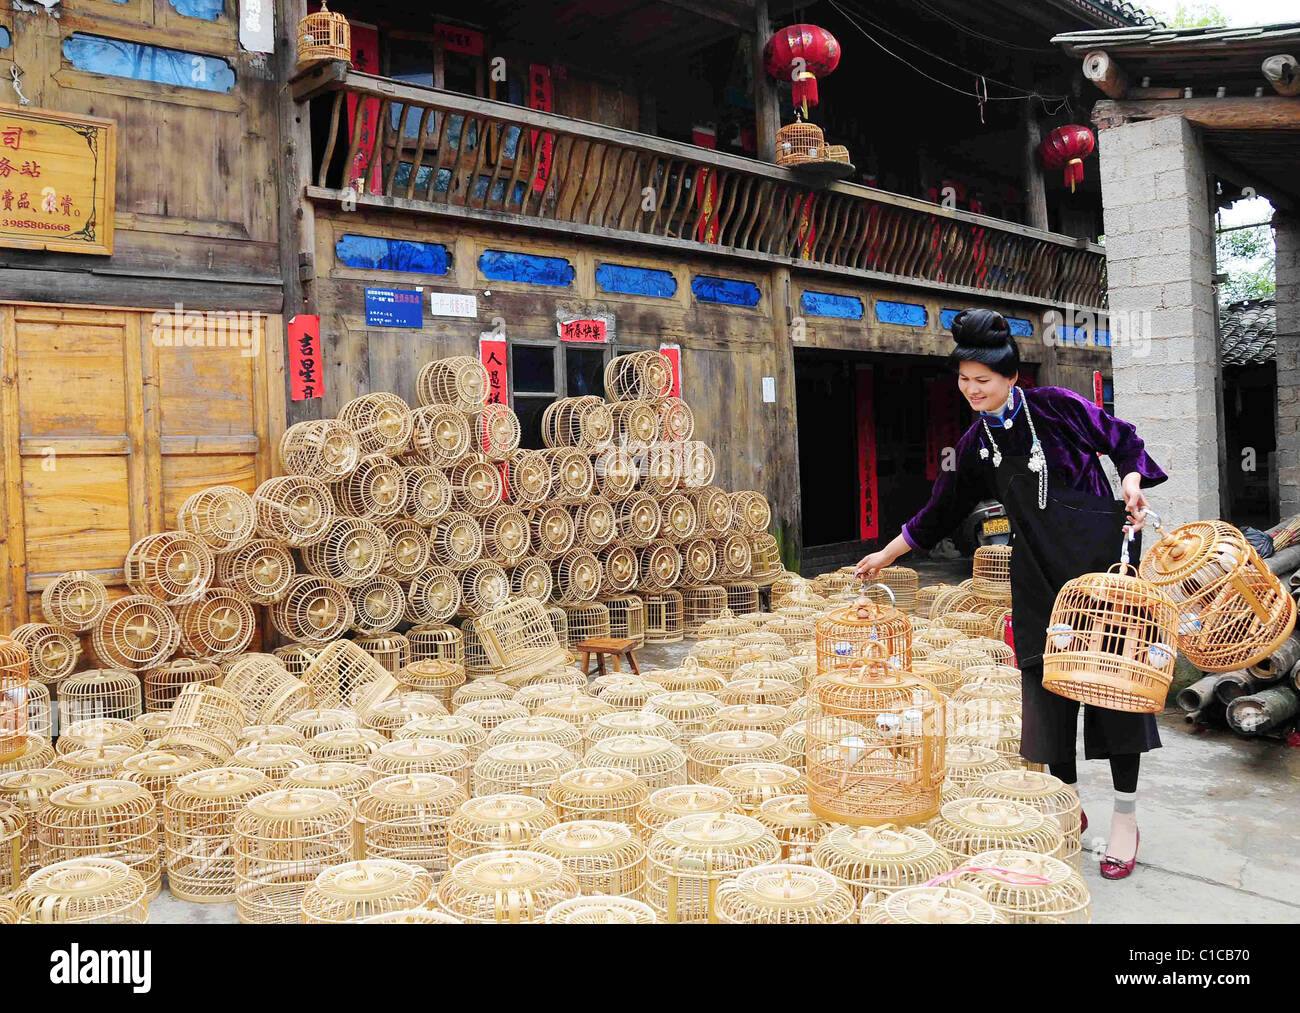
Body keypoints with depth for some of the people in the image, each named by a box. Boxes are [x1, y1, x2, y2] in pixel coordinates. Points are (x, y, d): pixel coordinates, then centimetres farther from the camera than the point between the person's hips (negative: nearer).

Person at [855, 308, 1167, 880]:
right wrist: (886, 555, 18)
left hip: (1100, 554, -4)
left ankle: (1125, 814, 8)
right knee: (1046, 679, 3)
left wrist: (1131, 484, -13)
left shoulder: (1056, 406, -4)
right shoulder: (975, 445, 8)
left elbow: (1125, 441, 6)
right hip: (1039, 571, 4)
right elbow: (941, 511, 16)